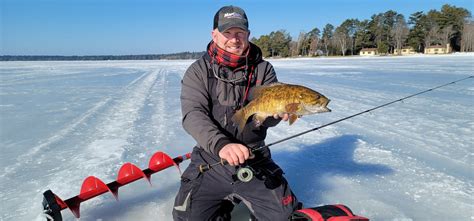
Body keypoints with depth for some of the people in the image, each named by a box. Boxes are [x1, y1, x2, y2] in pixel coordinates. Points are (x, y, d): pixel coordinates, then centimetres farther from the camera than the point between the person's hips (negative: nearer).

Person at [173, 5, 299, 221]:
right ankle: (225, 201, 21)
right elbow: (193, 115, -17)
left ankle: (238, 197, 25)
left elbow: (265, 117, -4)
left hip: (255, 161, 1)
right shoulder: (198, 71, -4)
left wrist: (278, 111, -30)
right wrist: (221, 144, -36)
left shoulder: (263, 69, 1)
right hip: (211, 161, 0)